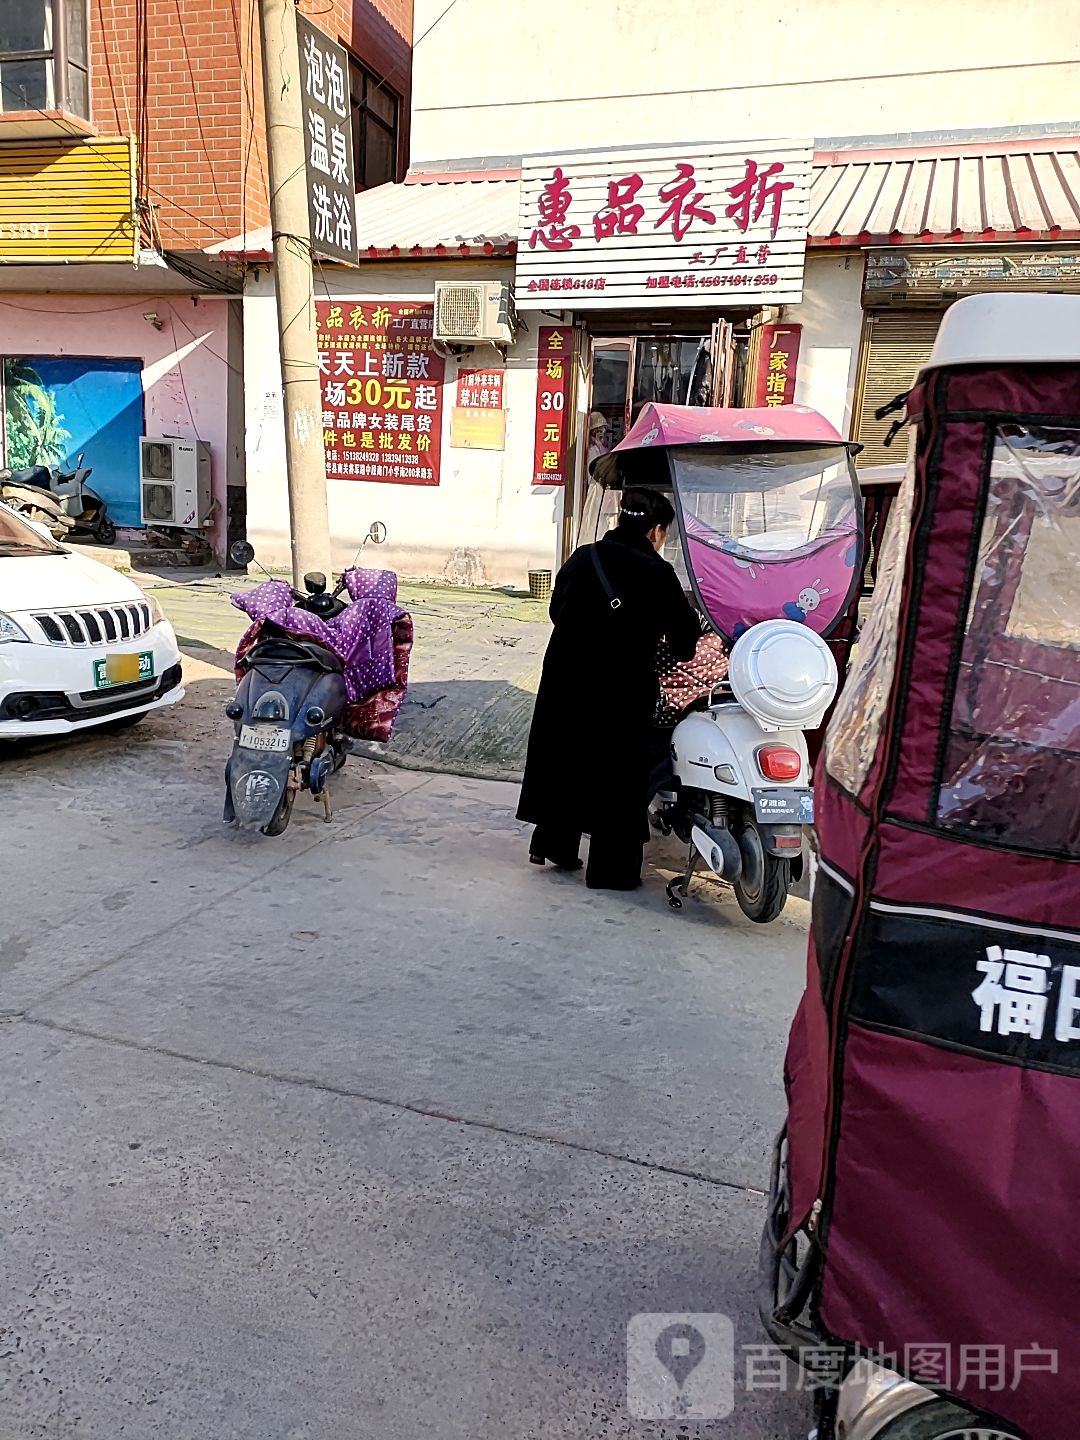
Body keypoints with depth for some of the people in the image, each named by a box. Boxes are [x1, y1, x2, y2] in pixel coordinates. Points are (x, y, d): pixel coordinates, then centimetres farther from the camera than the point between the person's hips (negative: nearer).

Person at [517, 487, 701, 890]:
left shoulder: (581, 558, 4)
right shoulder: (657, 574, -11)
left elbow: (556, 610, 13)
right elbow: (683, 634, -6)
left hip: (564, 680, 5)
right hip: (621, 690, -5)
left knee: (563, 761, 19)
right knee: (618, 774, 6)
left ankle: (552, 843, 31)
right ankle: (611, 869, 14)